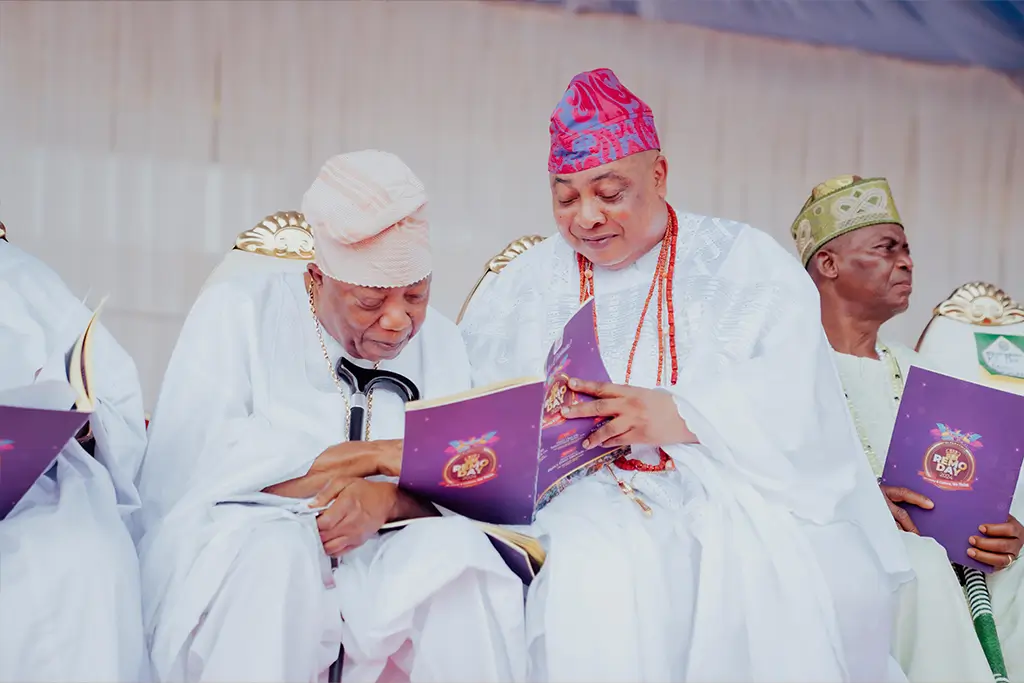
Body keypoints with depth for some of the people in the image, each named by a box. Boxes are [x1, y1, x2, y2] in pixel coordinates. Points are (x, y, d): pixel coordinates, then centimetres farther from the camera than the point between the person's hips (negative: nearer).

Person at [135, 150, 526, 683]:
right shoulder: (237, 313, -1)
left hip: (376, 568, 3)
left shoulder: (437, 341, 12)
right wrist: (375, 455, -16)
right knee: (275, 551, -35)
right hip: (233, 562, -2)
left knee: (458, 548, -27)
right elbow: (194, 467, -17)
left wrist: (386, 499, -23)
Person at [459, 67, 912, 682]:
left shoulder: (746, 263, 10)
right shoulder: (521, 290, 16)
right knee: (599, 579, -35)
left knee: (826, 581, -28)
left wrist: (682, 414, -21)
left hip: (729, 487, 1)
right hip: (588, 497, 0)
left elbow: (796, 395, -6)